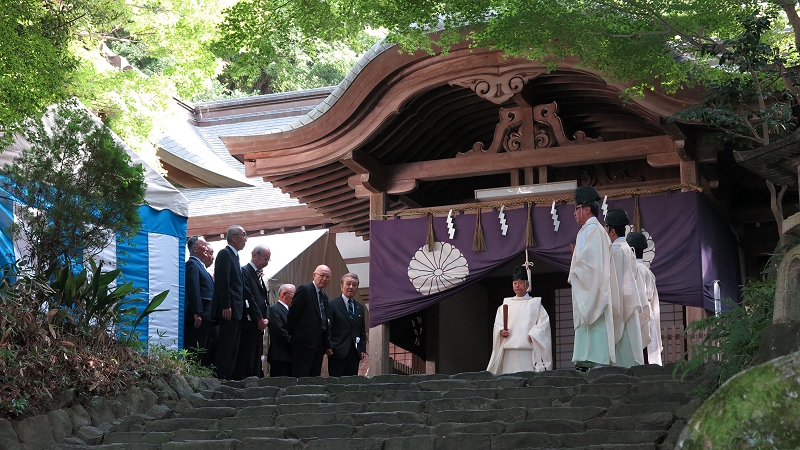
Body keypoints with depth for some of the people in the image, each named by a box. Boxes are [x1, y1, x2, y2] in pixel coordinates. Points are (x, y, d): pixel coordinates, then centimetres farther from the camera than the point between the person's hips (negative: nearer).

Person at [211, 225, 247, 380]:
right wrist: (226, 306, -22)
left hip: (236, 310, 10)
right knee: (227, 345, -11)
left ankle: (227, 377, 10)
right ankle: (221, 377, -10)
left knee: (233, 347, 9)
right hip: (229, 309, -10)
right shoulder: (225, 254, -8)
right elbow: (222, 281, -17)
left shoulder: (234, 255, 21)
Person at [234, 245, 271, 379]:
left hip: (259, 326, 9)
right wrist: (259, 319, -13)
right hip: (248, 324, -9)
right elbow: (248, 298, -14)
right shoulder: (244, 271, -6)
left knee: (256, 362, 6)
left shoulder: (259, 275, 22)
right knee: (245, 362, -11)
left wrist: (265, 319, 4)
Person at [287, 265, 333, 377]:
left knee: (315, 377, 6)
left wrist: (327, 345, 12)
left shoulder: (324, 297, 20)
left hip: (319, 343, 8)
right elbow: (292, 314, -9)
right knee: (301, 376, -10)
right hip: (305, 342, -8)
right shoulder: (304, 290, -5)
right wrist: (292, 335, -7)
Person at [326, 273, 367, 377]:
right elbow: (328, 329, -4)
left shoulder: (360, 307, 18)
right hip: (338, 352, -5)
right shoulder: (332, 305, 0)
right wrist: (329, 347, -12)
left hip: (354, 352, 5)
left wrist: (363, 349, 10)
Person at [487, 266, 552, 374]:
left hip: (527, 349, -2)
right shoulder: (506, 304, 19)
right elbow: (497, 323, 16)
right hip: (509, 350, 2)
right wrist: (501, 331, -6)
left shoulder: (535, 303, 11)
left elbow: (544, 321, 2)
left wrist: (533, 334, -12)